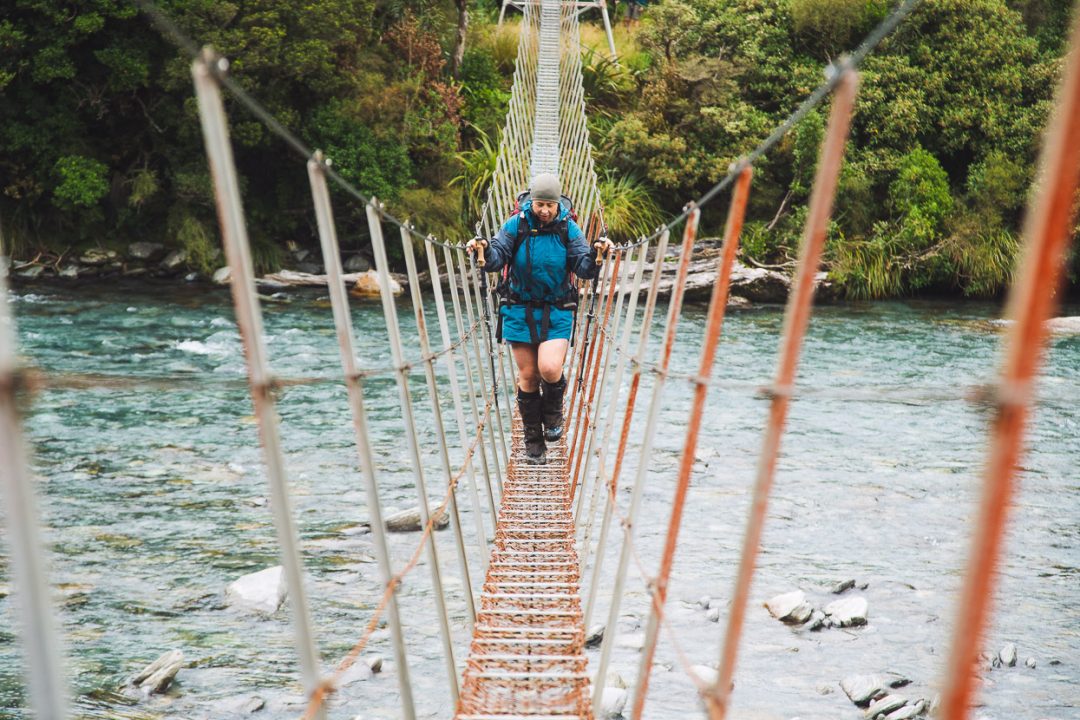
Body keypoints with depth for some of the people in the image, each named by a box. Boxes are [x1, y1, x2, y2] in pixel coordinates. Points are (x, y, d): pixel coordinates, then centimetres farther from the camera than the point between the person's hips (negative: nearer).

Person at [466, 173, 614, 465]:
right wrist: (485, 250, -29)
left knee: (550, 369, -20)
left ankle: (553, 412, 15)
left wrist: (596, 254, -27)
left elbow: (584, 269, -7)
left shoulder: (568, 228, -2)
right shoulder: (516, 225, -3)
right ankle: (533, 440, 20)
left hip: (557, 312, -1)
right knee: (527, 376, 4)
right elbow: (497, 259, -8)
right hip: (521, 310, 1)